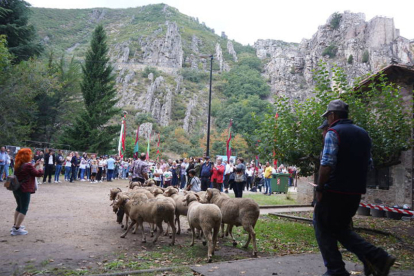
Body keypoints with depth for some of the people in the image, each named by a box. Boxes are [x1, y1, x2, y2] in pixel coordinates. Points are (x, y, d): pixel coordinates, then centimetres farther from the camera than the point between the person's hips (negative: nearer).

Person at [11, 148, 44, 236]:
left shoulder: (17, 165, 6)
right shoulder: (28, 165, -19)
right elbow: (38, 173, -10)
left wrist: (35, 164, 14)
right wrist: (41, 165, 5)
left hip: (16, 189, 9)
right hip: (24, 190, -9)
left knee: (19, 207, 23)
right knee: (24, 209, 0)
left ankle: (15, 225, 30)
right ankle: (16, 229, -1)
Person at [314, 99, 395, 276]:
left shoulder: (333, 133, -11)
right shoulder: (363, 134, 14)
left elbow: (327, 164, -21)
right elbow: (368, 164, 18)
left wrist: (319, 189, -12)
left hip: (334, 191, -8)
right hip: (356, 192, 8)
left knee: (324, 229, 8)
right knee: (341, 228, 20)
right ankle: (377, 258, 9)